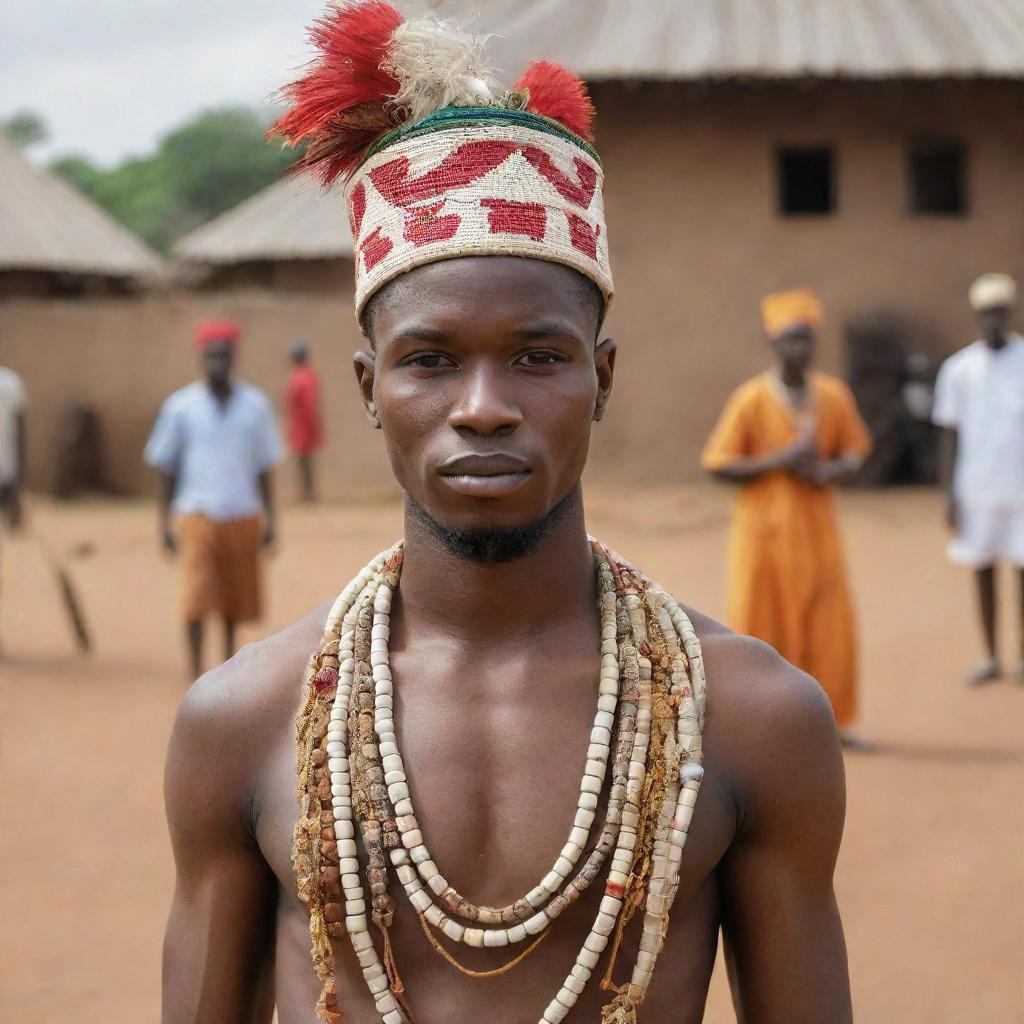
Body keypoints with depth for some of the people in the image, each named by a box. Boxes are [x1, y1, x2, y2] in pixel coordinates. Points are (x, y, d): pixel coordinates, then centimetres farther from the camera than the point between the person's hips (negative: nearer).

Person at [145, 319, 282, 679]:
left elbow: (264, 467, 10)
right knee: (198, 594, -13)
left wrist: (270, 518, 4)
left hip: (243, 516, 2)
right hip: (197, 514, -2)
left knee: (236, 596, 8)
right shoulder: (180, 406, 1)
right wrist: (164, 523, 1)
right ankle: (196, 671, -10)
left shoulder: (255, 404, 6)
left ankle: (230, 661, 26)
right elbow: (165, 467, 5)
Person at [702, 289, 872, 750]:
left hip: (816, 526, 3)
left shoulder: (833, 395, 1)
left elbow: (855, 447, 14)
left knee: (830, 624, 2)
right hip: (766, 526, -3)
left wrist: (831, 471, -8)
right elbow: (718, 463, -9)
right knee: (762, 624, 1)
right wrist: (778, 461, -19)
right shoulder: (751, 399, -10)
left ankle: (831, 718, 12)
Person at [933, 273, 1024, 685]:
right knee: (983, 569, 6)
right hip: (977, 488, 2)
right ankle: (990, 657, 15)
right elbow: (950, 434, 8)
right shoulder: (960, 369, 5)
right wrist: (950, 494, 3)